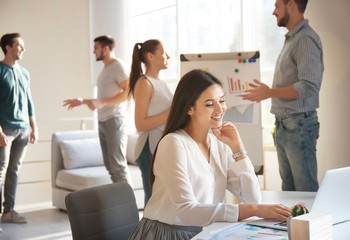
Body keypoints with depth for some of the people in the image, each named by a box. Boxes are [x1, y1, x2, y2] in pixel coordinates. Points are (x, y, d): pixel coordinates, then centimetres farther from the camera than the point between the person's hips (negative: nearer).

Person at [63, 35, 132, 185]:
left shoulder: (117, 65, -7)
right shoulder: (105, 69, 21)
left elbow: (128, 91, -18)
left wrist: (101, 103, -22)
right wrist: (82, 101, 21)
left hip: (115, 119, -9)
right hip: (103, 121, 9)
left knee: (118, 165, -12)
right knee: (110, 165, 8)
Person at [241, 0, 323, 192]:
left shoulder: (305, 39, -13)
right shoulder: (291, 39, 16)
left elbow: (308, 86, -22)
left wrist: (269, 92, -15)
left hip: (298, 125, -9)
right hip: (284, 125, 9)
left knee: (306, 189, -3)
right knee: (288, 188, 15)